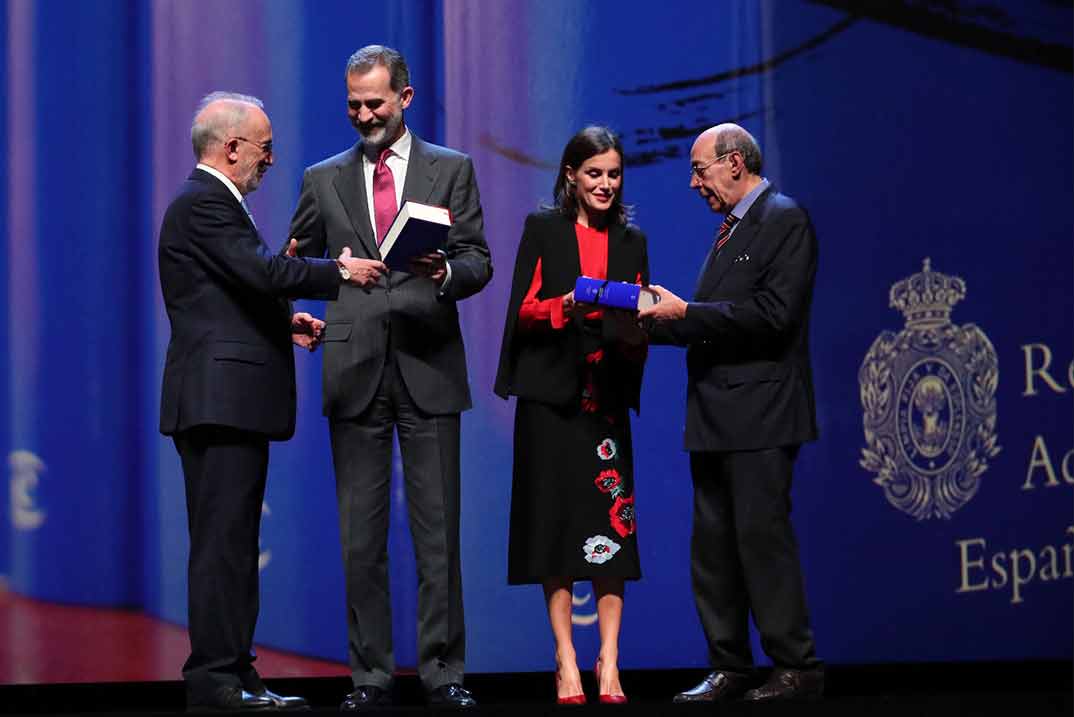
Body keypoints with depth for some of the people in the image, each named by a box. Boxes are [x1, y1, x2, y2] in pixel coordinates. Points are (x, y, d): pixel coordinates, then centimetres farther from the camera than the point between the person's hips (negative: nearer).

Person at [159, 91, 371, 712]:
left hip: (233, 402, 11)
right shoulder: (203, 204, -11)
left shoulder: (214, 203, 23)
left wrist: (285, 323, 13)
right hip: (221, 398, -11)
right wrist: (338, 271, -10)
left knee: (233, 544, 11)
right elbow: (263, 270, -22)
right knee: (223, 542, -10)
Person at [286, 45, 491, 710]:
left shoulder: (452, 170, 8)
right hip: (355, 373, 2)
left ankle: (443, 672, 4)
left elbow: (479, 262, 3)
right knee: (361, 536, 3)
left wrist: (447, 271, -17)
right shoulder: (324, 180, 13)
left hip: (428, 369, -1)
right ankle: (371, 675, 8)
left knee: (438, 531, -1)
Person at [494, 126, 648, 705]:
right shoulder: (542, 230, 5)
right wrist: (571, 304, -19)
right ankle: (565, 663, -1)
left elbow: (638, 330, 11)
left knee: (612, 523, -5)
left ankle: (609, 661, -3)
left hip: (606, 397, 2)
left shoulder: (632, 242, 13)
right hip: (551, 396, -2)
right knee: (555, 521, -4)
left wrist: (631, 327, -12)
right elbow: (525, 311, -2)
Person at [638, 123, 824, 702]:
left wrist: (685, 313, -16)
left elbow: (774, 313, -18)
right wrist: (654, 321, 8)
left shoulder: (785, 220, -7)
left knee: (762, 538, -9)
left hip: (758, 415, -9)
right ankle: (729, 669, 13)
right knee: (713, 547, 8)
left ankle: (797, 669, -4)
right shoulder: (729, 230, 20)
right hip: (715, 416, 9)